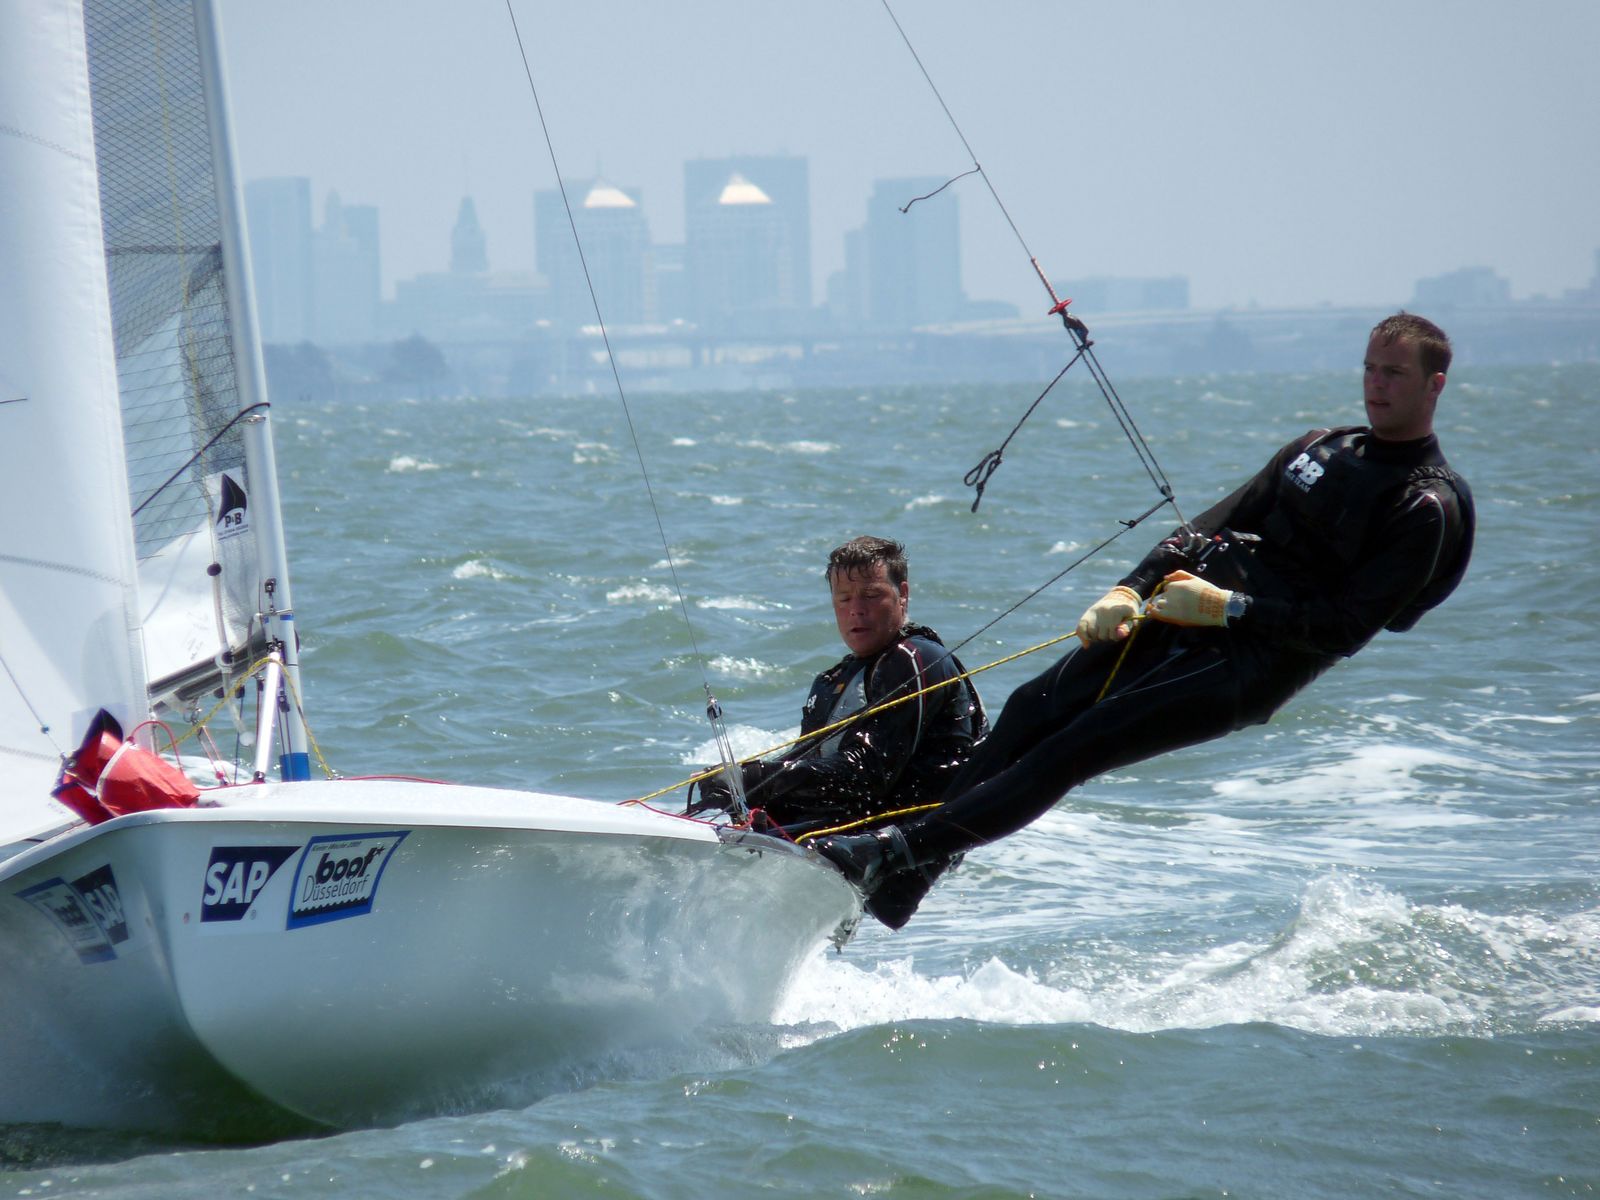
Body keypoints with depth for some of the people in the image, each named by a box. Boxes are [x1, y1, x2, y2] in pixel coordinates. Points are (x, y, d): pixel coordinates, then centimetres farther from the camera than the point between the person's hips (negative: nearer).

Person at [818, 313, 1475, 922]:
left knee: (1072, 748, -18)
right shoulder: (1321, 448, 17)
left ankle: (891, 854, -22)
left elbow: (1347, 630, -14)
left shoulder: (1428, 509, -6)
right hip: (1183, 621, 7)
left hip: (1251, 668, -7)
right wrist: (1129, 592, 0)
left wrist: (1227, 608, -18)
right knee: (1032, 709, -8)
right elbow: (1216, 524, 15)